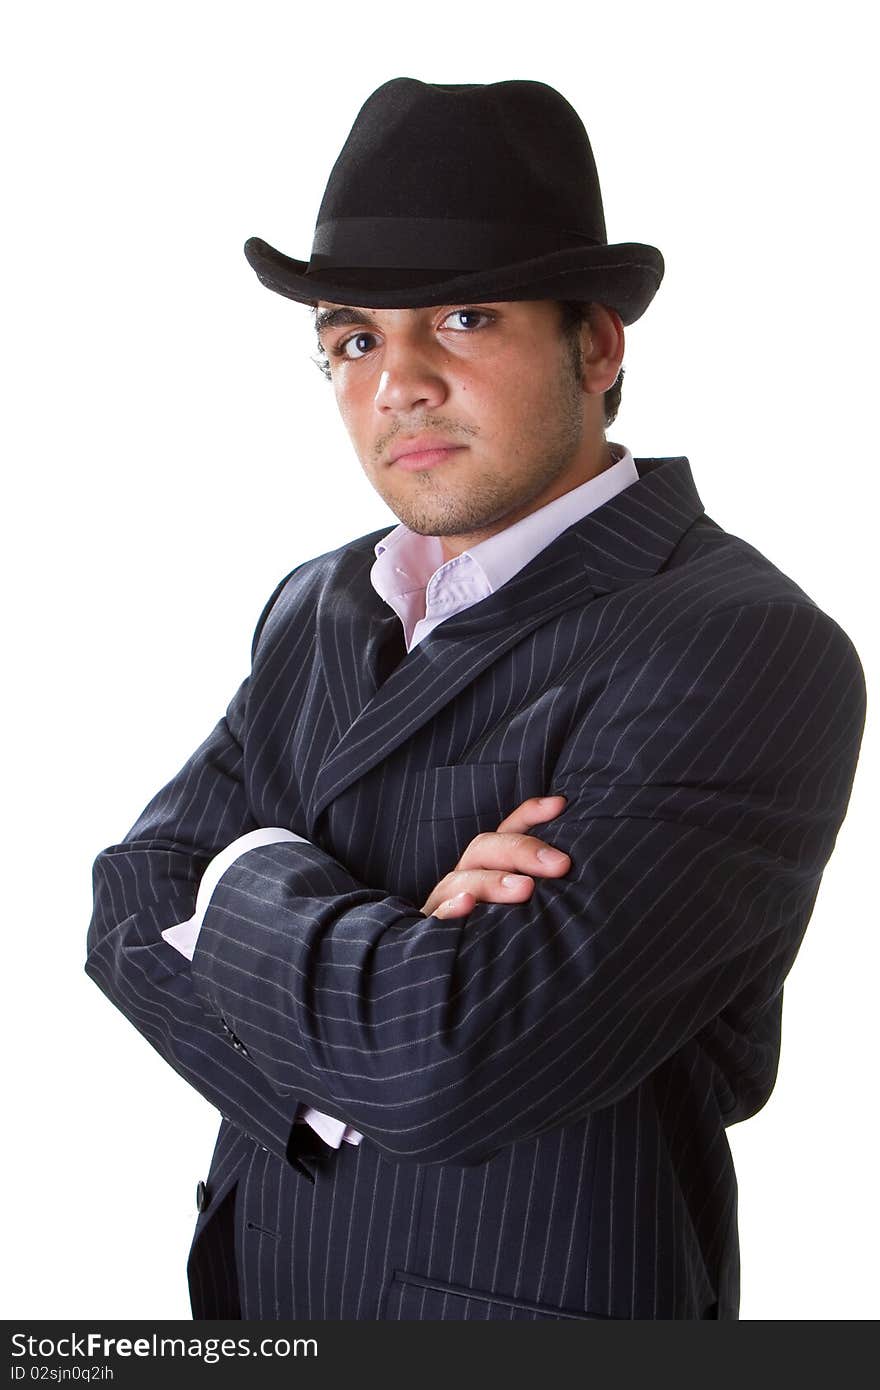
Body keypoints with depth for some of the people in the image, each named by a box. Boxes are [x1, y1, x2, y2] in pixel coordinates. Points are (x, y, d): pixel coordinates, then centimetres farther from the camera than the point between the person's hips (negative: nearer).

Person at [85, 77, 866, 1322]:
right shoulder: (318, 610, 3)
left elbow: (438, 1066, -30)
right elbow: (135, 910, -6)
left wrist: (252, 876, -13)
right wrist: (378, 962, -23)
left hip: (530, 1308, -6)